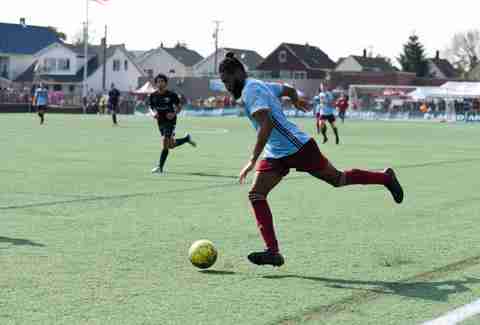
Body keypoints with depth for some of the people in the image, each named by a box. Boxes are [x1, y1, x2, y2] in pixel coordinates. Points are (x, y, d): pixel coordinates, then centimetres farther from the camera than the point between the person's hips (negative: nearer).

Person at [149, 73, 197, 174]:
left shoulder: (171, 95, -7)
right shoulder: (153, 96, 1)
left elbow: (179, 106, 2)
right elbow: (151, 108, 11)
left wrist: (174, 114, -16)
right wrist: (153, 113, -11)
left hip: (170, 121, -5)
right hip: (160, 122, 5)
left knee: (165, 142, -15)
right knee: (171, 145, 10)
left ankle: (160, 167, -10)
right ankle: (187, 138, 38)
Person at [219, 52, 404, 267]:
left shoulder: (250, 91, -19)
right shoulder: (260, 86, 10)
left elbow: (266, 125, -32)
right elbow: (289, 90, 27)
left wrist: (253, 160, -36)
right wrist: (296, 101, 50)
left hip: (298, 148, -10)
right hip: (275, 156, 10)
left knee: (338, 179, 8)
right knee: (256, 195, -6)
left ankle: (385, 178, 32)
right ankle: (273, 251, -10)